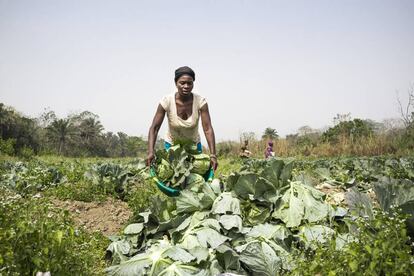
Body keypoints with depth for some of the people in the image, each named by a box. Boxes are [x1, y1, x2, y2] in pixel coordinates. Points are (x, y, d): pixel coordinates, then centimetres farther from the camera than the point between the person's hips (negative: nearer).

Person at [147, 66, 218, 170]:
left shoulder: (200, 101, -22)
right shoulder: (167, 101, -23)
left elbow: (208, 129, -26)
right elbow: (154, 128, -23)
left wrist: (213, 155, -36)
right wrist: (151, 152, -37)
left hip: (194, 145, 1)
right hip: (171, 145, -1)